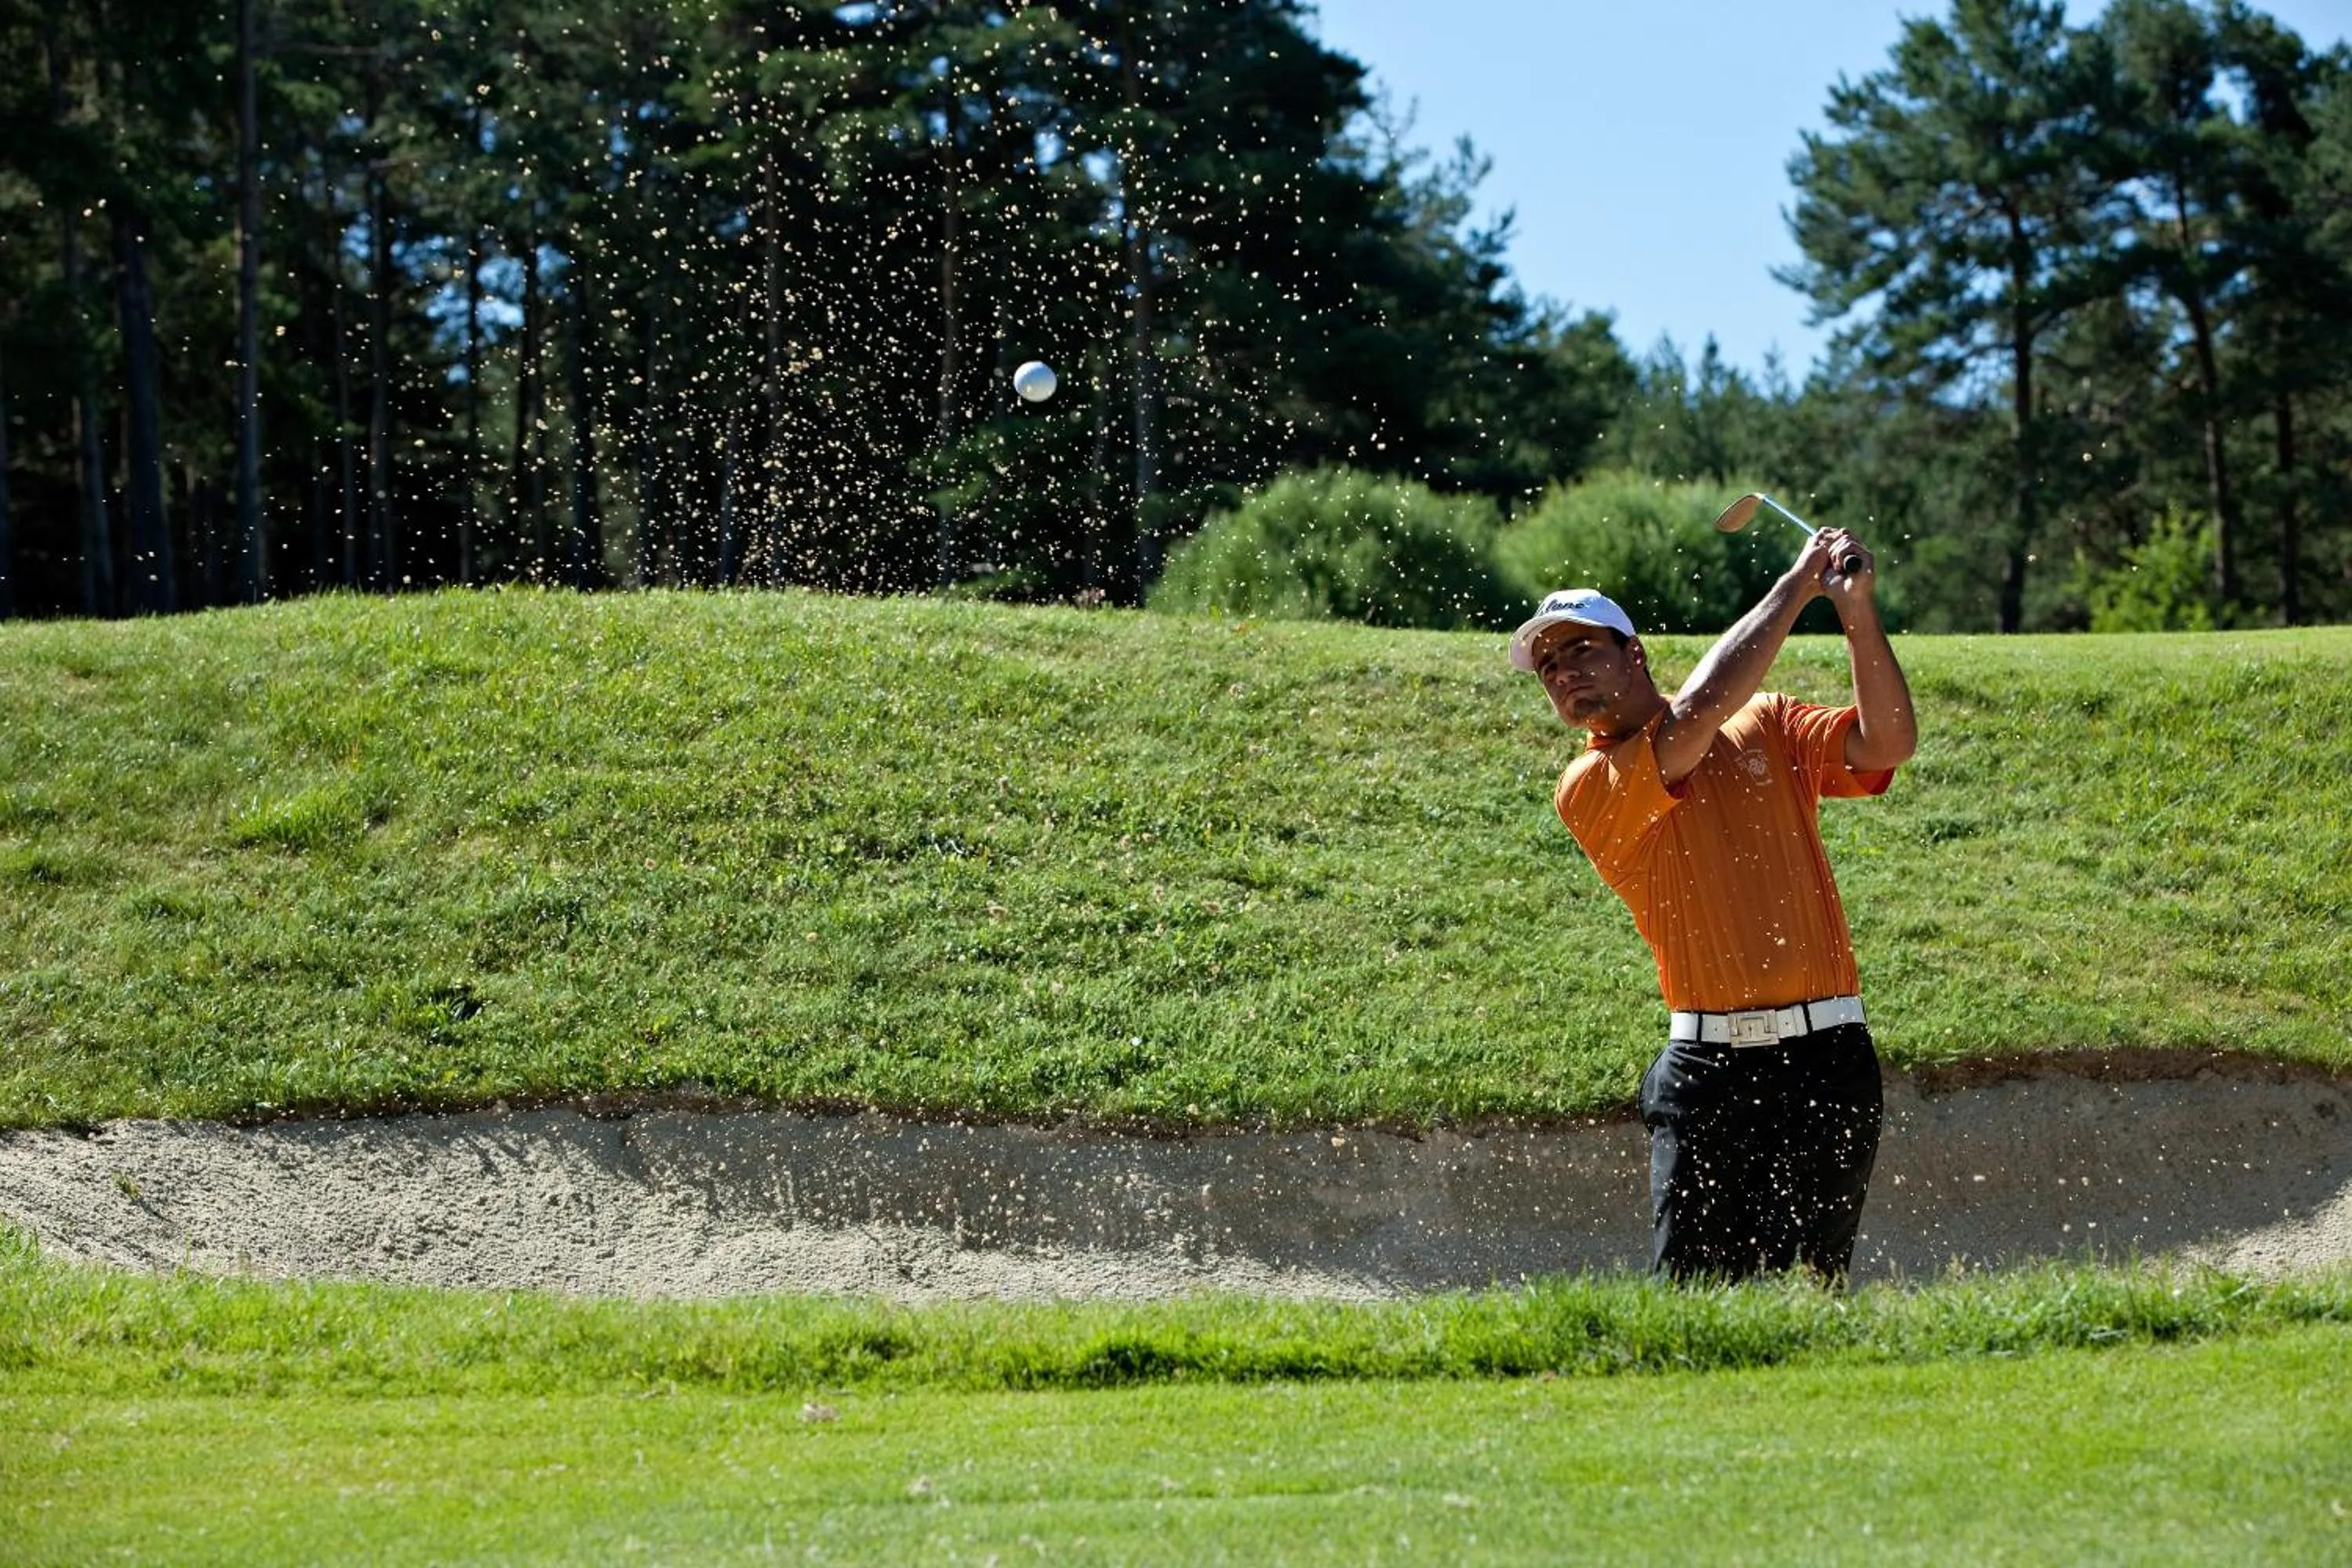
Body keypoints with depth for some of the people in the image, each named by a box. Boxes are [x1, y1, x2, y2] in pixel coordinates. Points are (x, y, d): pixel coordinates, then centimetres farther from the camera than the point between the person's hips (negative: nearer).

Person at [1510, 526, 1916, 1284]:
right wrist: (1799, 583, -6)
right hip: (1707, 1072, -1)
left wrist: (1859, 614, -12)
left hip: (1826, 1060, 1)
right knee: (1690, 1289, -9)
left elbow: (1886, 744, 0)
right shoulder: (1589, 790, 1)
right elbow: (1699, 710, -13)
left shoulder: (1767, 726, 12)